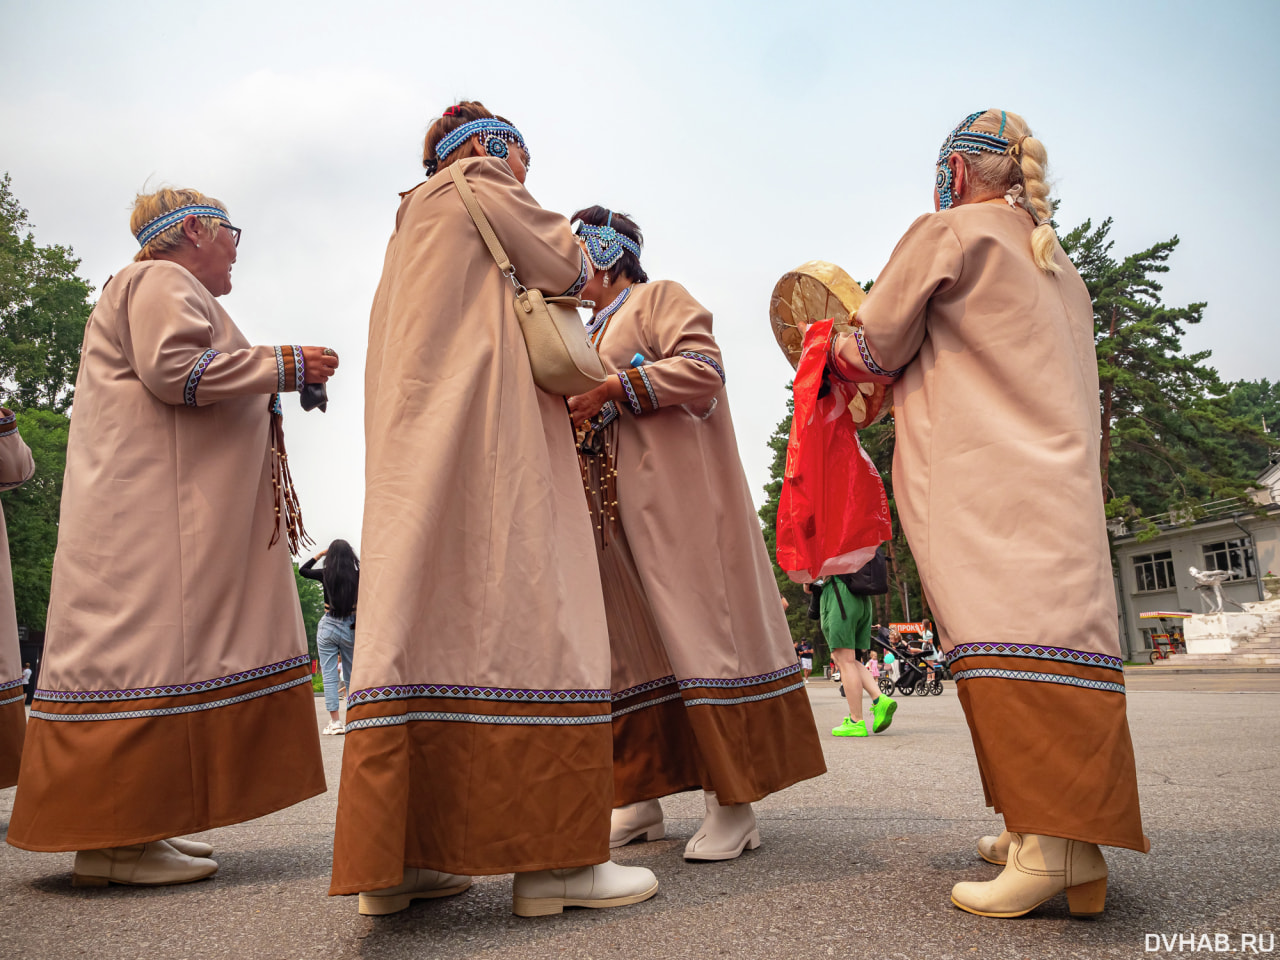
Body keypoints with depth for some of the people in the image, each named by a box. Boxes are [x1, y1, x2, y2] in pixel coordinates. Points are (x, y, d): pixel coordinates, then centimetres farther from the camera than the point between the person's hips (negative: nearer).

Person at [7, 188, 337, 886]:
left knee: (162, 646, 6)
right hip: (148, 507, -11)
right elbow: (174, 369, -18)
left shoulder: (172, 290, 30)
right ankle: (112, 843, -11)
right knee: (147, 646, -13)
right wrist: (282, 366, -11)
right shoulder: (161, 281, -2)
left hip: (170, 509, 11)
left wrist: (271, 384, 26)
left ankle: (131, 826, 8)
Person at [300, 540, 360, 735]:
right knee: (352, 675, 12)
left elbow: (302, 570, 18)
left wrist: (320, 554, 20)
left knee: (329, 676, 2)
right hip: (350, 629, 1)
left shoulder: (326, 574, -1)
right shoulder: (358, 575, -4)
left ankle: (335, 723, -1)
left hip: (328, 627, 0)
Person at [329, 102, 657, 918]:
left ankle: (398, 855, 0)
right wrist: (563, 236, 24)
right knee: (519, 614, -13)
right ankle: (551, 856, -15)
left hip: (417, 451, 9)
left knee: (429, 619, 2)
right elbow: (570, 275, 4)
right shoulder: (480, 183, 7)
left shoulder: (412, 224, 32)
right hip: (485, 435, -9)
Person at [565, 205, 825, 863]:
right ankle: (640, 798, 10)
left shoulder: (659, 297, 5)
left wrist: (613, 387, -16)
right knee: (626, 646, 4)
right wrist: (568, 410, 10)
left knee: (697, 629, -10)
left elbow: (703, 367, -13)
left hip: (672, 499, -8)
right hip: (609, 510, 8)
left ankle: (734, 803, -6)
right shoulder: (589, 333, 28)